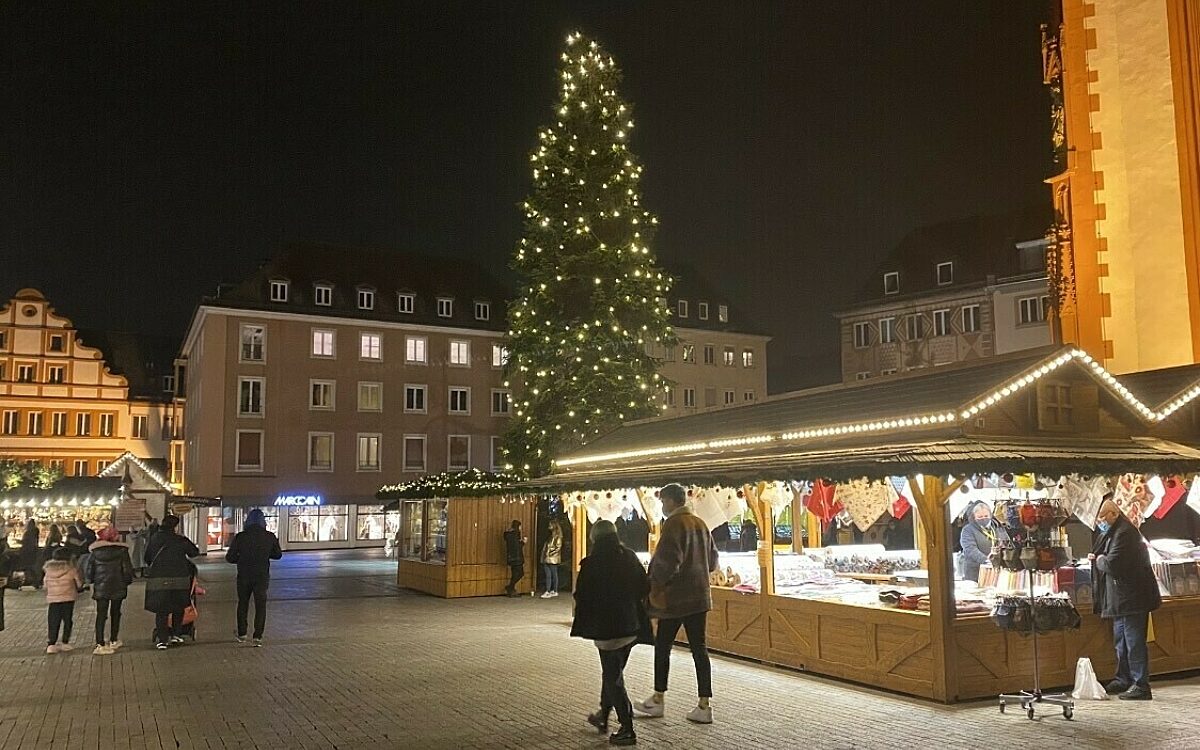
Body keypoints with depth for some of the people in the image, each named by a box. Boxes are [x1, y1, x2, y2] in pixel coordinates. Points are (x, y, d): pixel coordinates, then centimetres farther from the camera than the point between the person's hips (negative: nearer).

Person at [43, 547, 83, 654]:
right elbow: (79, 584, -1)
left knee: (53, 622, 6)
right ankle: (65, 643, 10)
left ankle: (50, 644, -1)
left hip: (52, 599, 2)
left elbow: (45, 584, 7)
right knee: (67, 621, 9)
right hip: (68, 599, -2)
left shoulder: (48, 570, 0)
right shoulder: (71, 569, -8)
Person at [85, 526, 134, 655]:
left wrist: (91, 580, 19)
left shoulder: (95, 551, -3)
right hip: (118, 587, 0)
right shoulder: (122, 550, -7)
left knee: (101, 615, 0)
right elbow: (127, 568, -6)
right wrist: (127, 581, 11)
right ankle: (114, 641, 23)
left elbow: (88, 569, 1)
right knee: (115, 614, 15)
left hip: (101, 587, 0)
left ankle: (100, 644, -9)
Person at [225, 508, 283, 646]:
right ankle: (257, 637, -1)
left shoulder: (240, 537, -8)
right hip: (262, 576, -1)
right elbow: (278, 555, 7)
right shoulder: (270, 537, -6)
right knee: (260, 606, 6)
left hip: (244, 576, 1)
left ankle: (241, 635, 25)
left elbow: (229, 557, -4)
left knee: (243, 604, 18)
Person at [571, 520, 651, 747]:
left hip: (606, 627, -6)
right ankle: (603, 716, 34)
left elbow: (581, 596, -10)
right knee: (613, 672, 21)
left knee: (613, 677, 3)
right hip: (631, 626, 6)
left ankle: (627, 729, 2)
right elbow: (645, 588, 4)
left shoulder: (591, 564, -13)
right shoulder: (630, 557, 1)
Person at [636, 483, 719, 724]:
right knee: (699, 648, 7)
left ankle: (657, 700, 17)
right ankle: (704, 705, 7)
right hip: (699, 597, 7)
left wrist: (654, 585, -8)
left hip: (675, 598, -7)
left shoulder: (673, 524, -14)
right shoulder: (700, 524, 10)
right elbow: (712, 560, 16)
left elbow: (667, 560, -20)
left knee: (662, 647, 7)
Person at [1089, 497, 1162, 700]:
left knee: (1134, 641, -7)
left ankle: (1141, 685, -2)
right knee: (1121, 640, 18)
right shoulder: (1112, 532, 14)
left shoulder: (1124, 533, -20)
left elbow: (1112, 565, -27)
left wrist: (1099, 560, -7)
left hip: (1132, 597, -11)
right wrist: (1097, 558, 6)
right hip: (1121, 598, 11)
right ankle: (1124, 680, 29)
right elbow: (1109, 559, 26)